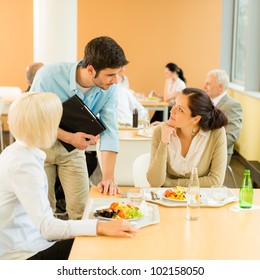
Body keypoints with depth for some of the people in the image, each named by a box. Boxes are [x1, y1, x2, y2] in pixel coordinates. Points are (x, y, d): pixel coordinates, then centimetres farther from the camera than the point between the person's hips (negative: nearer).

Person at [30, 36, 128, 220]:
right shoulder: (49, 76, -28)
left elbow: (109, 131, -21)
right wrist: (70, 137, -30)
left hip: (74, 148, 2)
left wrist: (108, 177, -29)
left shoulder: (109, 88, -20)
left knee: (81, 207, 2)